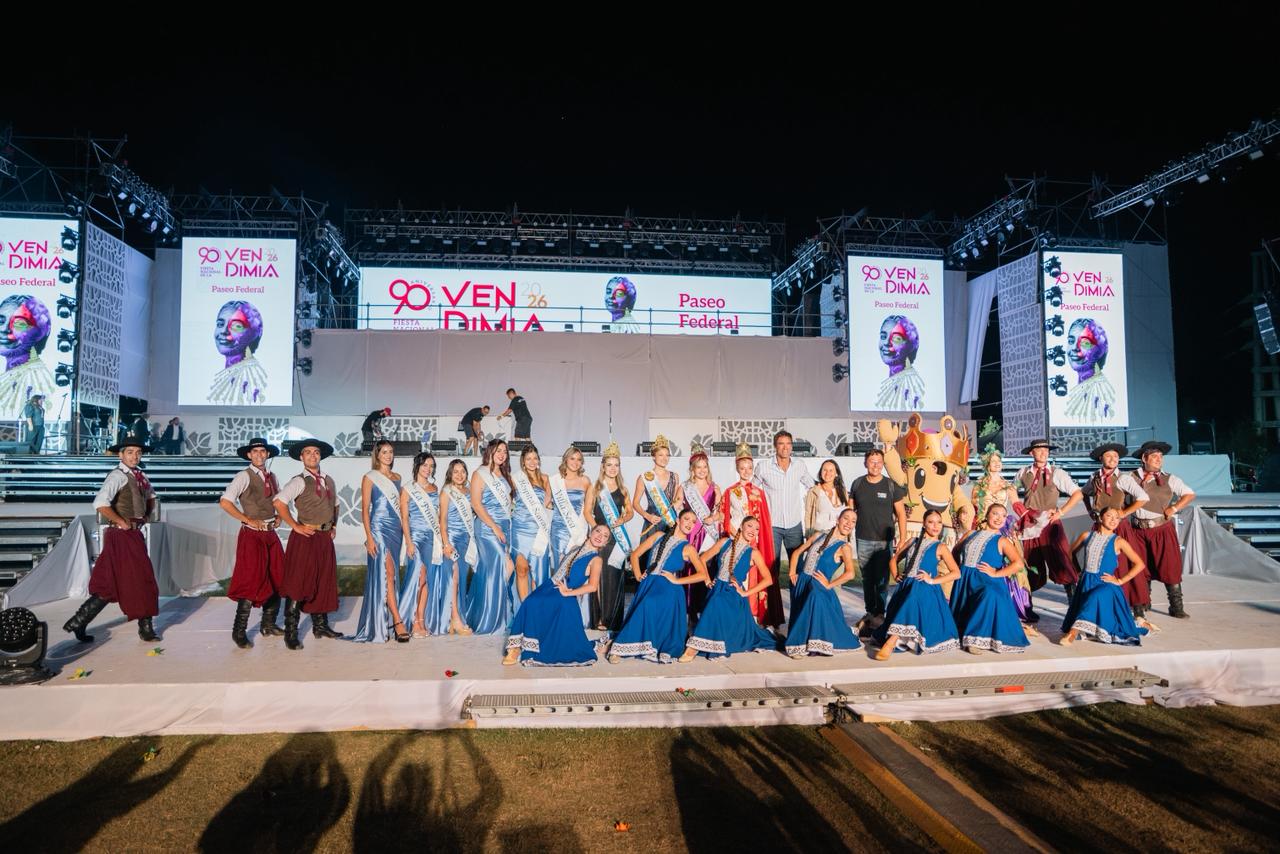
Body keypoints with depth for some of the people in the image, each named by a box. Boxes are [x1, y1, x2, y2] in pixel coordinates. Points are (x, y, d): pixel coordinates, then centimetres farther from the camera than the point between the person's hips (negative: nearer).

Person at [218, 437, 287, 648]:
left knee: (276, 580, 11)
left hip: (271, 534, 7)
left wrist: (279, 517, 8)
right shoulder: (244, 476, -8)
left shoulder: (272, 477, 13)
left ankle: (268, 625, 24)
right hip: (252, 535, -7)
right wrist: (249, 520, -16)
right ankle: (239, 631, 4)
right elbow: (225, 502, -16)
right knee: (252, 583, -8)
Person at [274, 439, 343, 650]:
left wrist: (334, 526, 14)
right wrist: (295, 526, -16)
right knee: (298, 584, -4)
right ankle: (291, 633, 2)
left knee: (324, 583, 13)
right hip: (305, 537, -7)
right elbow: (279, 502, -18)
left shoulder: (329, 481, 14)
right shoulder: (299, 481, -7)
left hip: (325, 538, 7)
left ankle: (320, 625, 25)